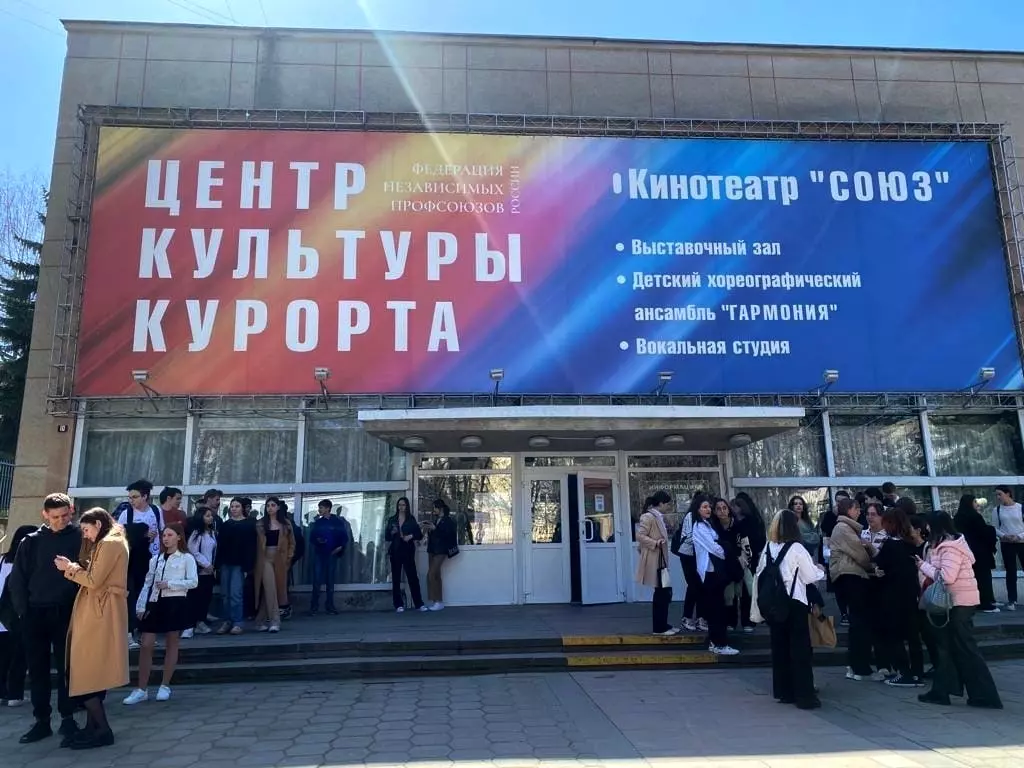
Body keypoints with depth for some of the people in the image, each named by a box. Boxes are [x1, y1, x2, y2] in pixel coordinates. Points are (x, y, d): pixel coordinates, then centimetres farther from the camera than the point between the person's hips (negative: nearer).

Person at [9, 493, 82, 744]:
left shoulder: (80, 538, -3)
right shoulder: (32, 541, 4)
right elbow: (17, 578, 6)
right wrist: (23, 609, -1)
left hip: (66, 613, -2)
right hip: (35, 614, 2)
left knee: (66, 666, 5)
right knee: (38, 668, 8)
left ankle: (67, 717, 15)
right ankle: (42, 720, 17)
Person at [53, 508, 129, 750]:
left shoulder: (110, 543, -12)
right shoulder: (108, 544, 20)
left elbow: (94, 581, -15)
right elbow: (94, 578, 15)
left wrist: (70, 568, -2)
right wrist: (73, 568, 4)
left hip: (100, 613, -10)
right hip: (97, 612, 10)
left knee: (86, 671, -7)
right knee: (90, 670, 10)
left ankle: (102, 729, -1)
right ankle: (93, 727, 15)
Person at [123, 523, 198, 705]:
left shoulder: (187, 558, 0)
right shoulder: (156, 559, 13)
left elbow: (194, 582, -9)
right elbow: (147, 584, 10)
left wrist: (170, 584, -15)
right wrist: (141, 606, 0)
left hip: (175, 603, -4)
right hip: (155, 603, 4)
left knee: (171, 644, 6)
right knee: (146, 645, 0)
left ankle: (165, 686, 17)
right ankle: (141, 689, 8)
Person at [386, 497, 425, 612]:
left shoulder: (411, 520, 5)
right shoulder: (392, 520, 9)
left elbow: (420, 535, 4)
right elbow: (387, 537, 9)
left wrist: (411, 536, -13)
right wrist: (392, 533, -10)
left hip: (408, 552, -2)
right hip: (395, 552, 2)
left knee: (413, 577, -3)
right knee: (396, 578, 1)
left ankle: (419, 604, 2)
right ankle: (399, 605, 7)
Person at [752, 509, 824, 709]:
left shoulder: (768, 548, 4)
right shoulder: (797, 548, -11)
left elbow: (760, 576, 5)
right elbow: (811, 576, -4)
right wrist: (821, 571, 16)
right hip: (794, 603, -5)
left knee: (780, 647, 12)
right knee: (800, 649, 2)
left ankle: (783, 692, 20)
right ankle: (804, 695, 3)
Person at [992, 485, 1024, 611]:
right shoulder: (997, 510, 2)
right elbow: (995, 528, 5)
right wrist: (1003, 536, -12)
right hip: (1006, 544, 1)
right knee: (1011, 572, 3)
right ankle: (1012, 600, 8)